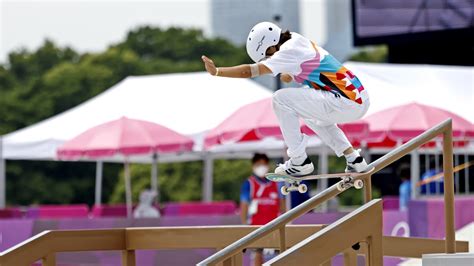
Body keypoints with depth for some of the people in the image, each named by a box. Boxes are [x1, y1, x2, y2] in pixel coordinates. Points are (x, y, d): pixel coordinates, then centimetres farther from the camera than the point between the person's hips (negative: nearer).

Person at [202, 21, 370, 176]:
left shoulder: (290, 51, -10)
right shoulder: (301, 42, 17)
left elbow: (250, 71, -13)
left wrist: (216, 71, -7)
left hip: (346, 104, -10)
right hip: (361, 102, 10)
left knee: (281, 99, -7)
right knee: (312, 113, 35)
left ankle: (299, 162, 0)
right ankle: (353, 159, 26)